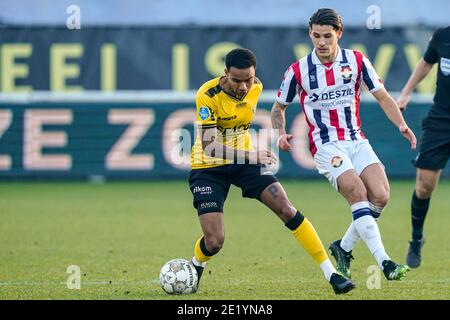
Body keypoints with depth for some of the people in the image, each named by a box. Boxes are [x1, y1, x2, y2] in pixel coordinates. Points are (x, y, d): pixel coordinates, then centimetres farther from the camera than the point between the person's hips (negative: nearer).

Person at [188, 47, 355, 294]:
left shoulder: (255, 88, -7)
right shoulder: (208, 96, -25)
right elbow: (208, 146, -32)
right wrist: (250, 155, -43)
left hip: (245, 161, 4)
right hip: (208, 168, -4)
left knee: (286, 210, -13)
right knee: (214, 241, -13)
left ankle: (331, 274, -9)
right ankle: (194, 270, 24)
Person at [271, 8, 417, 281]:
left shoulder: (357, 61, 0)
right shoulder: (298, 71, -4)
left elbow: (383, 97, 4)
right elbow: (279, 107, 11)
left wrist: (401, 124, -13)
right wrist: (281, 133, -8)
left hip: (356, 140, 3)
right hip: (325, 144, -3)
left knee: (380, 196, -15)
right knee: (357, 193, -24)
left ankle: (344, 248, 7)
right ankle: (384, 262, -29)